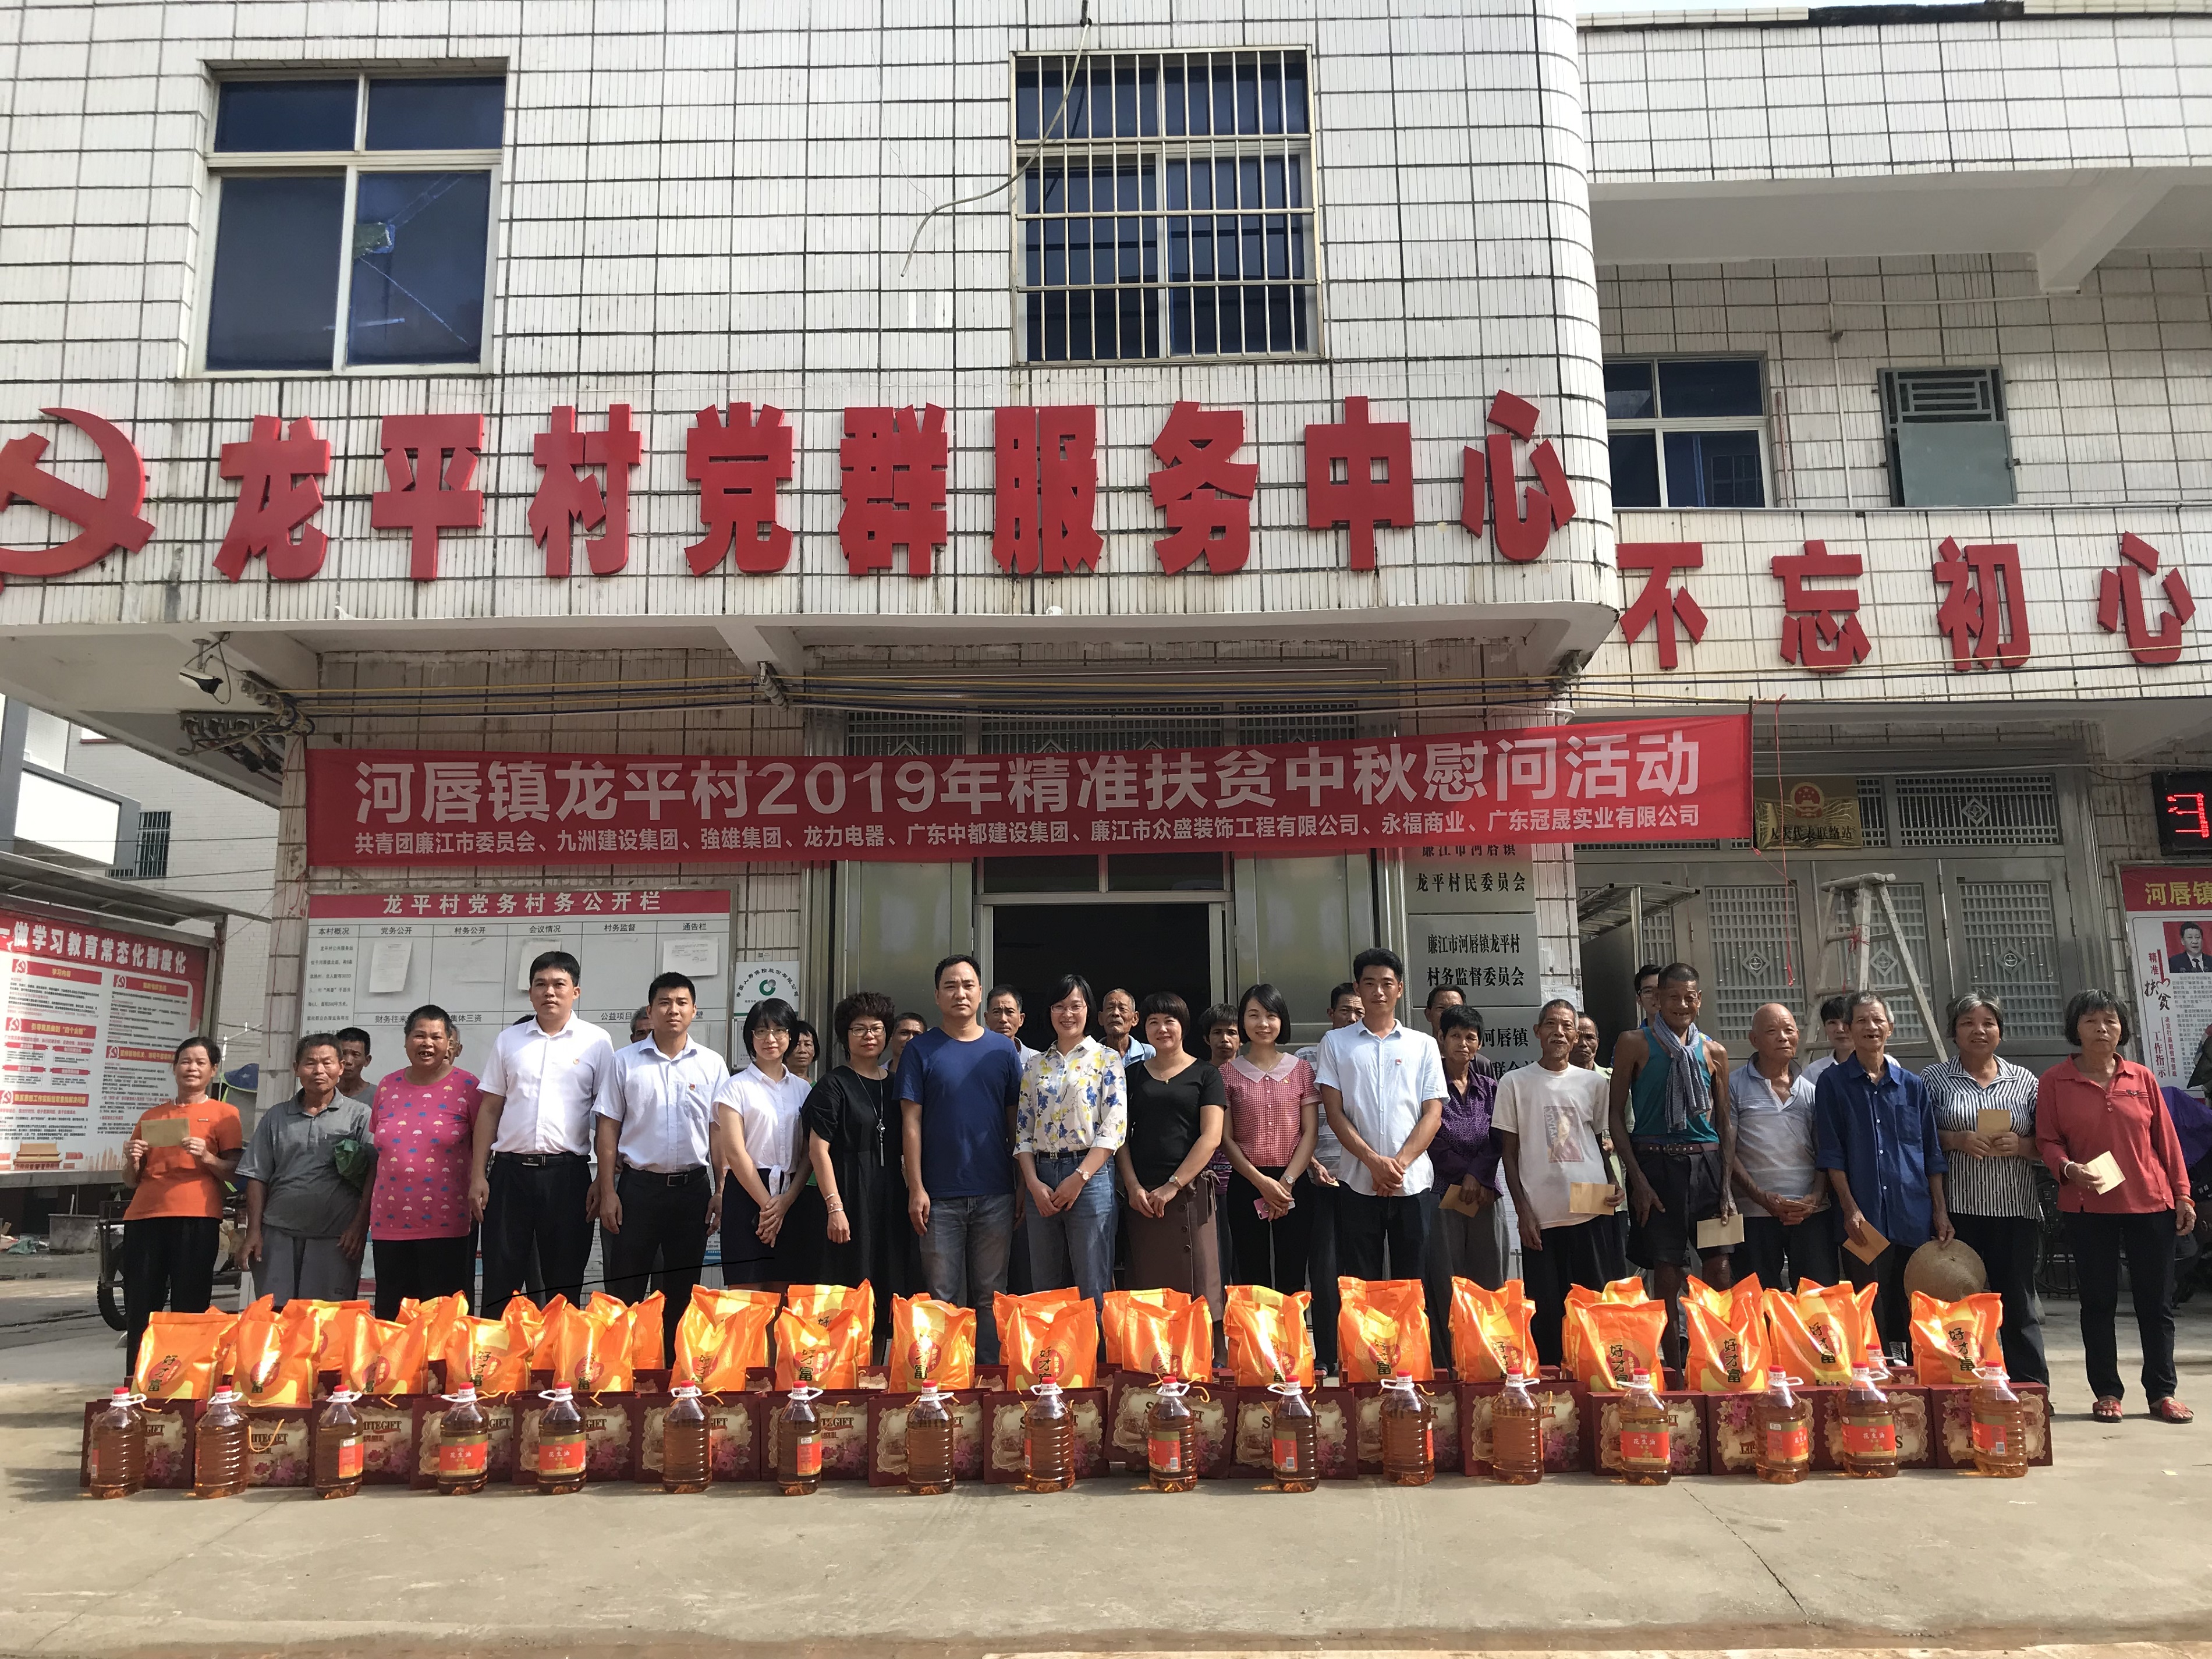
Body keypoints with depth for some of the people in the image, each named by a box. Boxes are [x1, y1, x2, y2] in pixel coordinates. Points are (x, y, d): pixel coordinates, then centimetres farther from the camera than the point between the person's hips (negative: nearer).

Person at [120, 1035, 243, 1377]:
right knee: (139, 1310, 3)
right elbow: (132, 1182, 21)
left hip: (196, 1218, -4)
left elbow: (234, 1173, 2)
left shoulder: (224, 1114, 9)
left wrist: (207, 1158, -16)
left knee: (189, 1309, -4)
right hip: (145, 1216, 4)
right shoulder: (151, 1116, 19)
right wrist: (132, 1161, 1)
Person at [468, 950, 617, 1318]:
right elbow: (490, 1109, 11)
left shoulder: (596, 1042, 3)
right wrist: (478, 1175, 4)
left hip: (567, 1173, -2)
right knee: (500, 1284, 5)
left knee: (564, 1285, 6)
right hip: (510, 1170, 2)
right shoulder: (509, 1039, 10)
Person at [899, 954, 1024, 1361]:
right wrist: (916, 1188, -8)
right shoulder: (921, 1051, 1)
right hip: (940, 1195, -2)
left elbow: (1016, 1121, 9)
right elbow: (912, 1122, -2)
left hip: (995, 1194, 2)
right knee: (944, 1298, 3)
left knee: (990, 1296, 8)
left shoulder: (1004, 1050, 7)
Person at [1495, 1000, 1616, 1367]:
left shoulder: (1594, 1083, 11)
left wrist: (1612, 1187, 1)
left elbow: (1601, 1142, 18)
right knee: (1545, 1309, 0)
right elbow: (1509, 1153, 3)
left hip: (1590, 1212, 2)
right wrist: (1523, 1211, -4)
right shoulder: (1515, 1082, 4)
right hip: (1541, 1215, -2)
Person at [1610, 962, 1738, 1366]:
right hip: (1656, 1162, -3)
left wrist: (1727, 1186, 4)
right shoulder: (1635, 1043, 1)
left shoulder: (1714, 1052, 12)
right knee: (1667, 1270, 0)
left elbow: (1725, 1123, 14)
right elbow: (1616, 1114, -1)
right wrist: (1637, 1177, -9)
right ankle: (1674, 1367, 9)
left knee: (1719, 1268, -3)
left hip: (1707, 1162, 3)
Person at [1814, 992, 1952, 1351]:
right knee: (1869, 1311, -2)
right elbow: (1831, 1153, -2)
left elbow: (1932, 1154, 13)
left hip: (1912, 1217, 3)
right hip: (1862, 1219, -3)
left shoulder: (1912, 1085, 12)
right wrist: (1850, 1208, -10)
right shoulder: (1833, 1083, 3)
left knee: (1908, 1309, 6)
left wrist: (1940, 1211, 6)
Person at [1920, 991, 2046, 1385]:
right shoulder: (1934, 1078, 5)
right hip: (1958, 1208, -1)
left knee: (2020, 1301, 5)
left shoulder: (2025, 1079, 11)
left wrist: (2019, 1145, -8)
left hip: (2017, 1208, 2)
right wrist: (1958, 1139, -14)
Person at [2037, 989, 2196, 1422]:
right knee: (2098, 1301, 5)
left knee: (2156, 1302, 7)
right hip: (2089, 1208, -2)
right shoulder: (2054, 1081, -1)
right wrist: (2068, 1169, -20)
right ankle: (2107, 1392, 15)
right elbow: (2047, 1140, -1)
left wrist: (2183, 1194, 4)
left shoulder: (2142, 1078, 5)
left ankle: (2162, 1393, 19)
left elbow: (2166, 1139, 7)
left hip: (2150, 1205, 2)